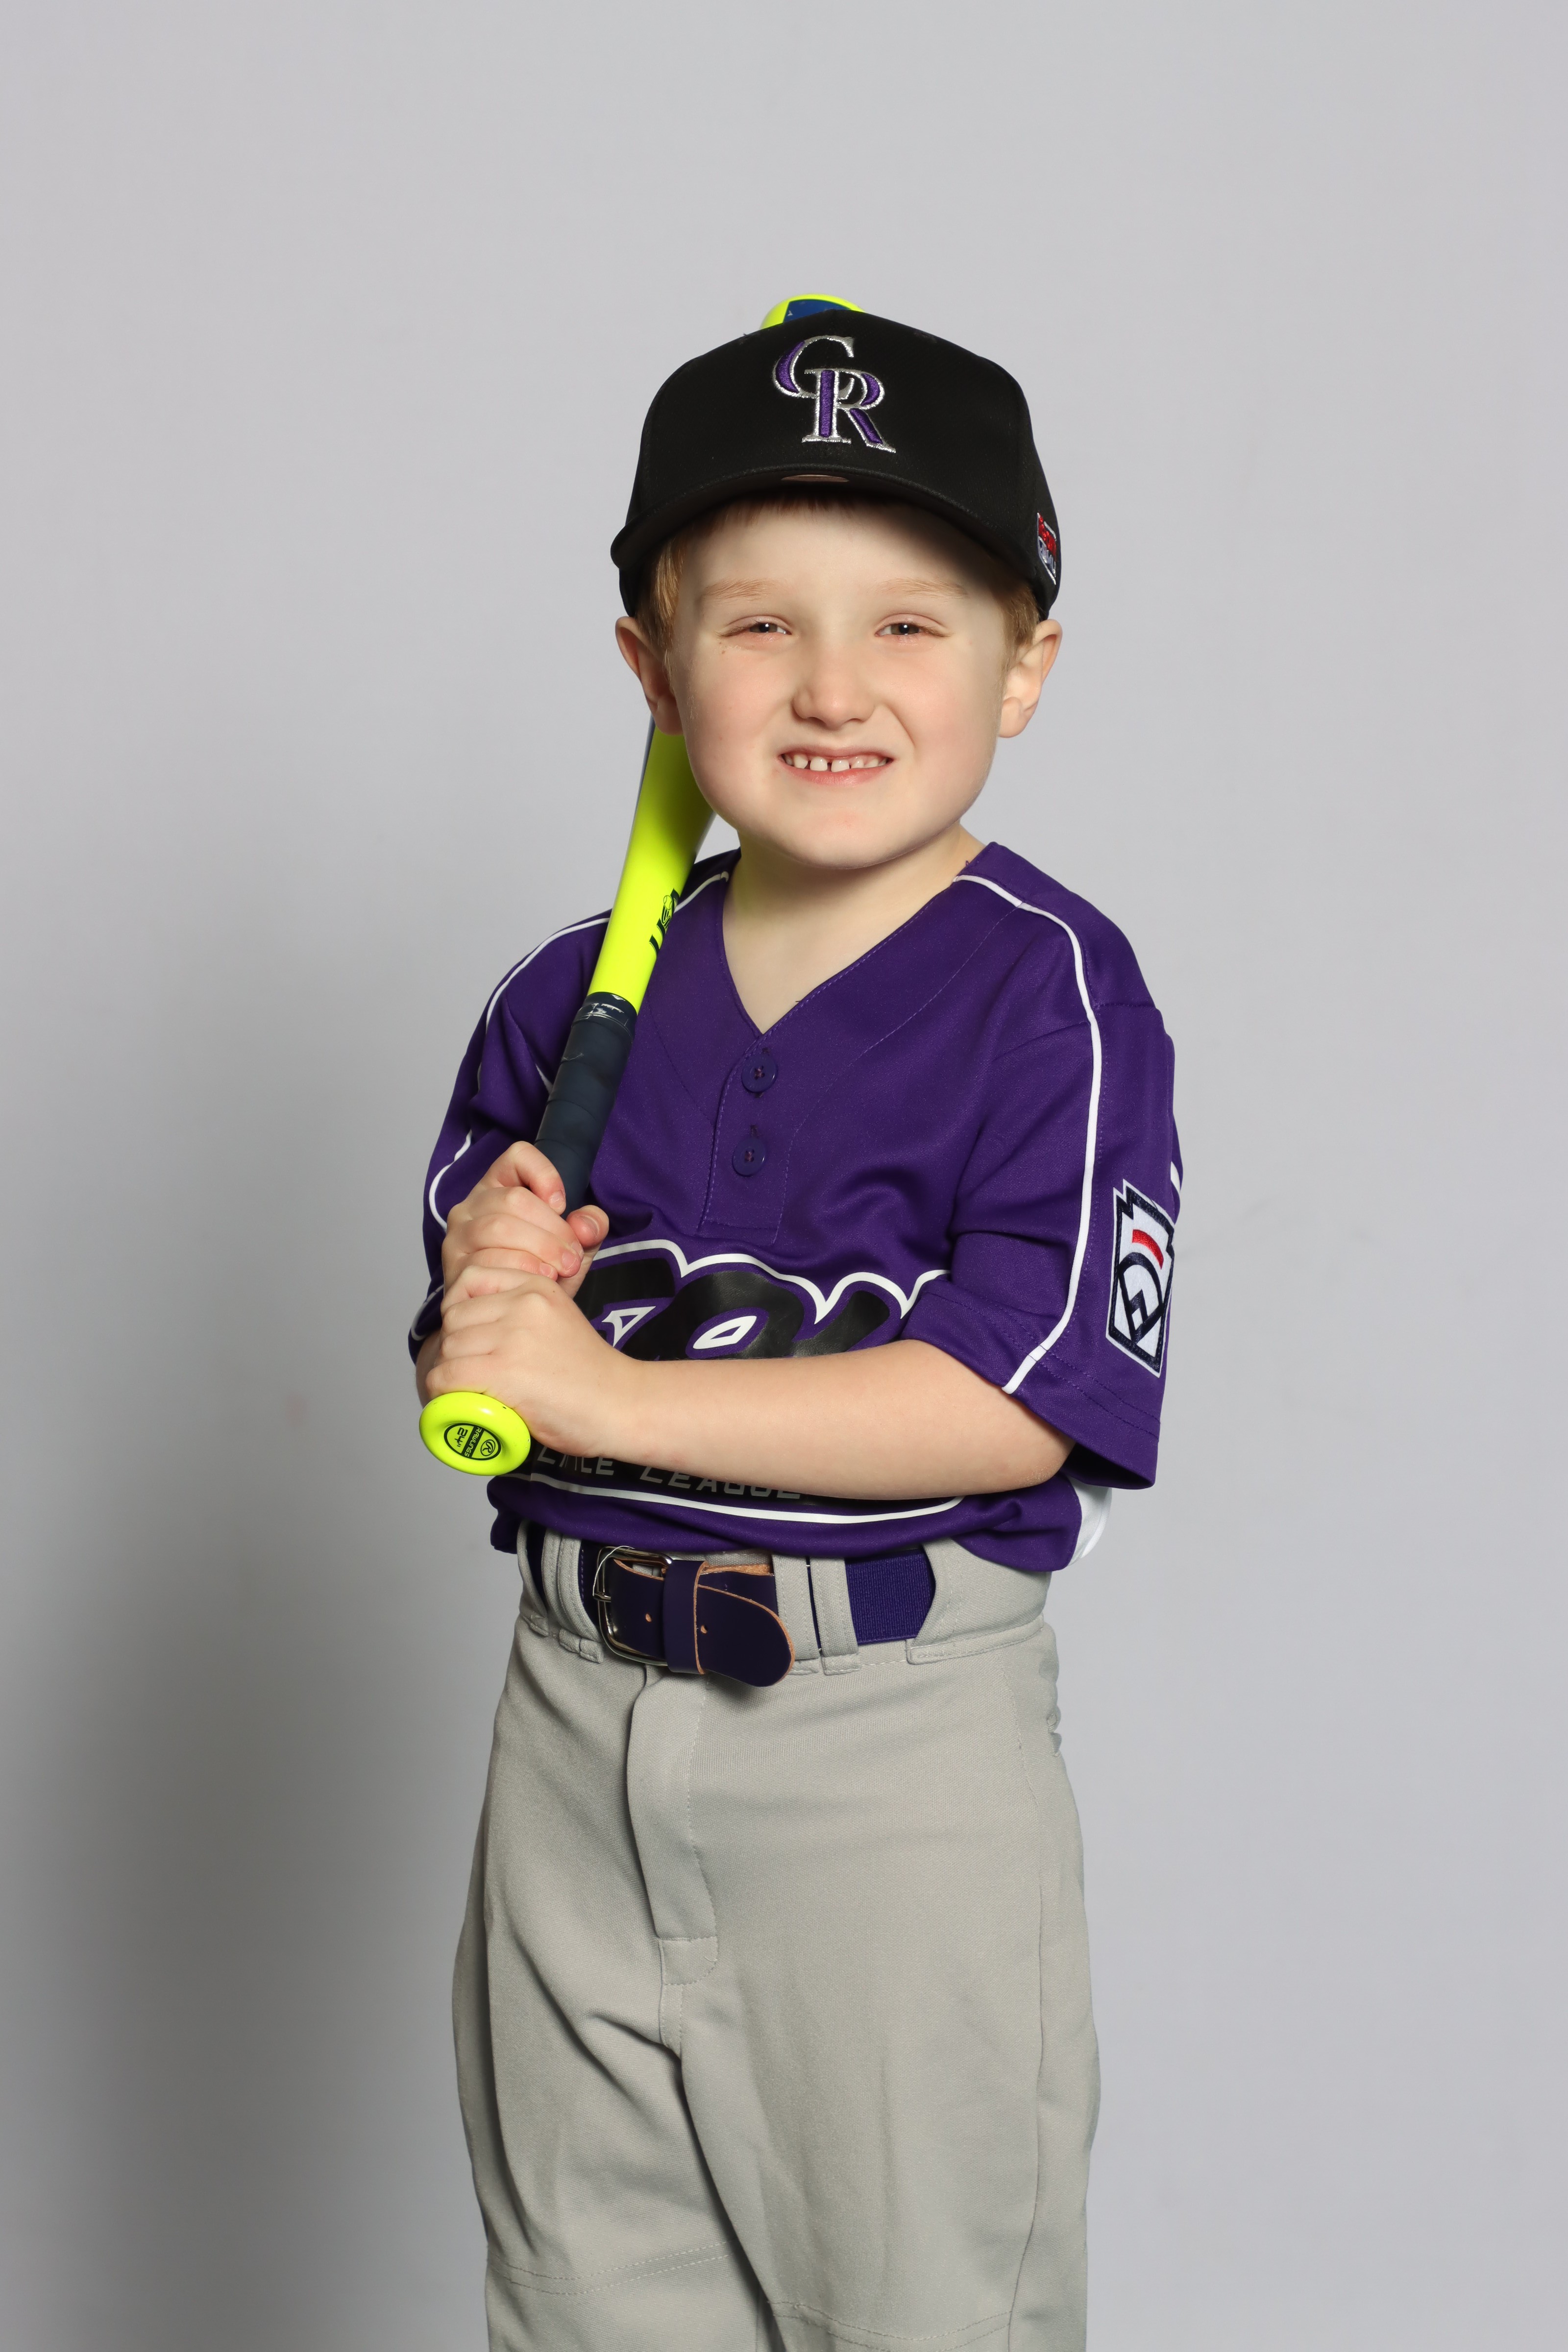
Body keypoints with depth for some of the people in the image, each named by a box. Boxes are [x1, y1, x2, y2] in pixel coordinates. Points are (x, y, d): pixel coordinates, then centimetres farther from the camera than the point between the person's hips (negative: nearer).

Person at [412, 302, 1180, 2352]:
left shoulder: (1051, 992, -11)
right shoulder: (571, 1004, 5)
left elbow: (1014, 1404, -20)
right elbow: (469, 1377, 9)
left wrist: (607, 1391, -20)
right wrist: (485, 1304, -15)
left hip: (896, 1736, -5)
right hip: (579, 1713, 5)